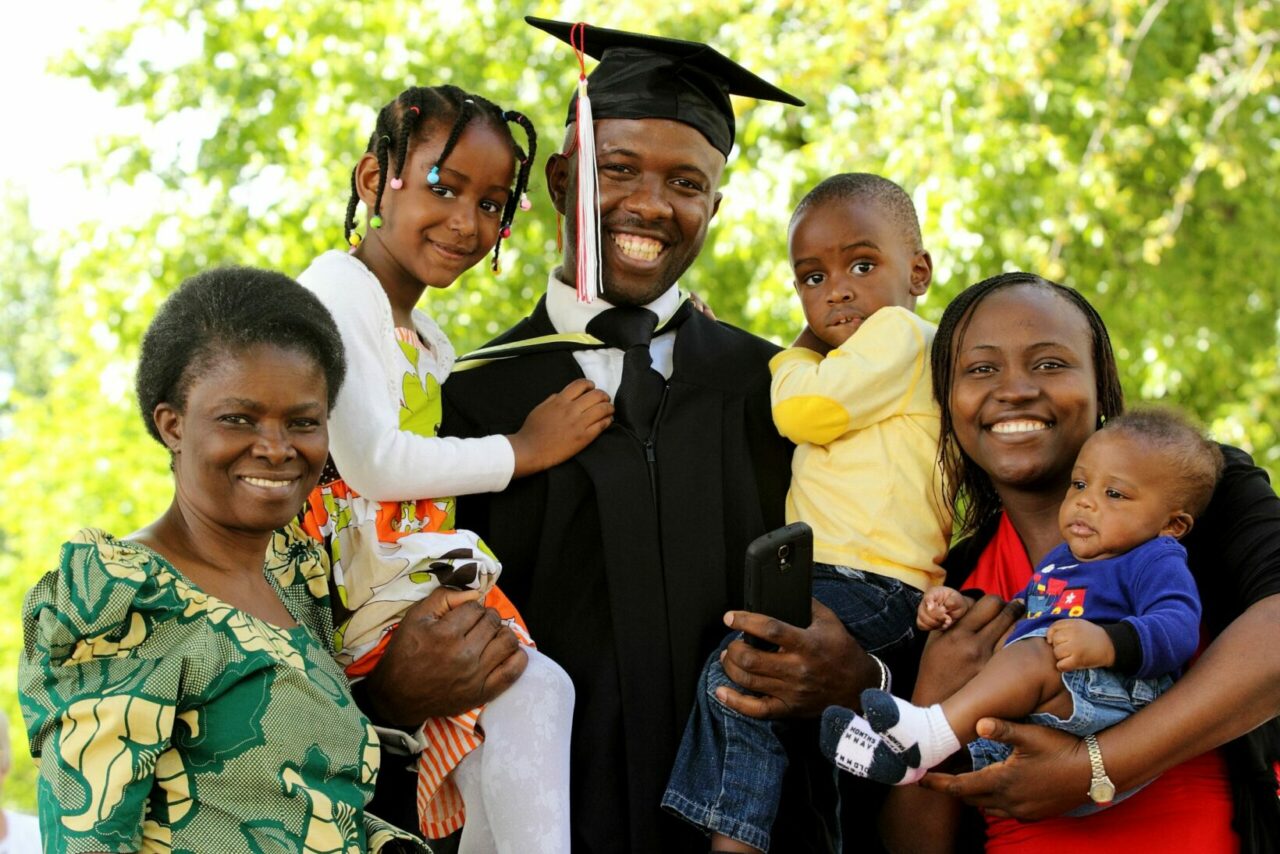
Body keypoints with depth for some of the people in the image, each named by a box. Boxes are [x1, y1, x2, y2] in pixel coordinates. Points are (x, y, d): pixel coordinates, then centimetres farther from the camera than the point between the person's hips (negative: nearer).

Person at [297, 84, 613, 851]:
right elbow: (373, 462, -16)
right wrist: (524, 449, -7)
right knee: (533, 689, -22)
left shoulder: (430, 344, 22)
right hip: (355, 586, -8)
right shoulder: (336, 291, -7)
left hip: (415, 578, 8)